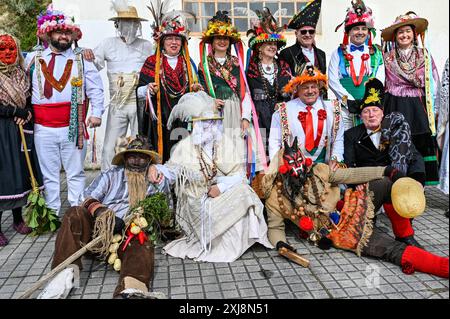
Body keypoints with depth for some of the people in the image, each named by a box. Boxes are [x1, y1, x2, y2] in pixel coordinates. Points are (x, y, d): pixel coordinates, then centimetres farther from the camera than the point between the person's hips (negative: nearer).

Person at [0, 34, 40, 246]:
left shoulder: (22, 75, 12)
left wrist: (26, 116, -1)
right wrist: (18, 112, -10)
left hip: (20, 133, 5)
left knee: (22, 175, 8)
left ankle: (18, 219, 22)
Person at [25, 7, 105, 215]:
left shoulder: (81, 59, 6)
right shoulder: (33, 58, 11)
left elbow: (95, 87, 3)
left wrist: (96, 113, -6)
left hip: (73, 125, -1)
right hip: (43, 127, 2)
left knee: (76, 172, 6)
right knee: (48, 173, 8)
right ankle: (52, 214, 19)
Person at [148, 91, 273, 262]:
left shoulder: (225, 142, 0)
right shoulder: (186, 145, -3)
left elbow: (238, 173, -5)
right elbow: (172, 169, -11)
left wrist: (221, 186, -21)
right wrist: (158, 169, -34)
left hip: (226, 192, 3)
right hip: (197, 199, -2)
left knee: (242, 192, -22)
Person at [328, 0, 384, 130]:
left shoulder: (376, 53, 12)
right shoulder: (338, 53, 8)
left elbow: (380, 80, 4)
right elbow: (333, 81, -1)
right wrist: (349, 100, -11)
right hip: (345, 107, -1)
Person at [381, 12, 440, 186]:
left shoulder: (424, 55, 9)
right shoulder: (387, 58, 8)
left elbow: (433, 83, 8)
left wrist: (431, 108, 2)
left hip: (419, 108, 1)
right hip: (396, 108, 0)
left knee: (423, 145, -4)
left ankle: (427, 186, 2)